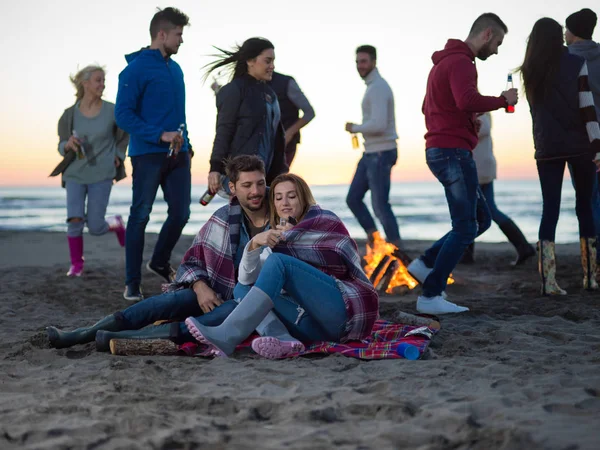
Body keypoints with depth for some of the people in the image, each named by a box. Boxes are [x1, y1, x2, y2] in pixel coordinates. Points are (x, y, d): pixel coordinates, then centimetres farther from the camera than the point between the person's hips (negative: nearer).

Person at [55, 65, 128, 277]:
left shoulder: (111, 111, -5)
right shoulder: (70, 114, -3)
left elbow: (124, 134, 15)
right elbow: (61, 146, 4)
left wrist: (118, 155, 5)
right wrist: (68, 145, -18)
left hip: (101, 176, -1)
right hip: (75, 174, 1)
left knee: (95, 227, -3)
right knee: (74, 220, -12)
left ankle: (116, 223, 33)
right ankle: (76, 264, 8)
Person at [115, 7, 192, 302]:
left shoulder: (175, 69, 15)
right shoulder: (136, 69, -8)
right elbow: (123, 114, -13)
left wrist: (185, 141, 10)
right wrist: (160, 135, -20)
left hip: (178, 154, 7)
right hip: (148, 154, -7)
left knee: (181, 213, 6)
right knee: (140, 216, -1)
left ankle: (160, 263, 30)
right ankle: (132, 283, 6)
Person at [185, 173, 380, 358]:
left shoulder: (325, 220, 9)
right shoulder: (279, 245, 21)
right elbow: (247, 278, 6)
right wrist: (254, 245, -13)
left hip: (347, 310, -6)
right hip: (318, 326, 6)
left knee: (278, 262, -21)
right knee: (243, 288, -4)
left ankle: (227, 336, -37)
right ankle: (280, 338, -36)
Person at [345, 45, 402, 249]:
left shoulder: (378, 88, -17)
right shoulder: (374, 86, 17)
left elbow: (378, 125, -26)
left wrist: (354, 128, -11)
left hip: (380, 154, -10)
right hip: (371, 154, 10)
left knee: (380, 204, -4)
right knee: (353, 199, 10)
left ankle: (395, 249, 6)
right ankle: (374, 241, 15)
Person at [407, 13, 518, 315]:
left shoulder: (445, 61, 21)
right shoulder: (461, 62, -12)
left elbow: (427, 107, 30)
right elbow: (467, 100, -31)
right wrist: (502, 100, -15)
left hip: (439, 150, 10)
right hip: (453, 151, -10)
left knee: (481, 219, 14)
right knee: (465, 228, -6)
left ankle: (426, 264, 12)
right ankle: (431, 296, -4)